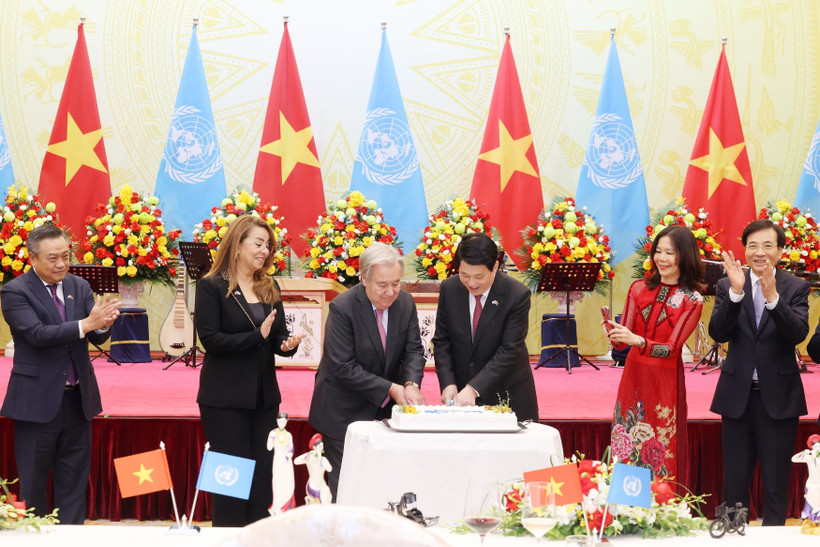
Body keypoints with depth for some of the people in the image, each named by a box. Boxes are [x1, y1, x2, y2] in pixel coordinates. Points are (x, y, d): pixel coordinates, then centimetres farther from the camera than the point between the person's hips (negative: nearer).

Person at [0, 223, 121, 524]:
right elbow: (37, 334, -22)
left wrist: (103, 322, -25)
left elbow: (97, 336, 0)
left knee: (73, 485, 11)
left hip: (78, 398, 5)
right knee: (32, 487, 5)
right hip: (37, 402, -5)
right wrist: (86, 323, -31)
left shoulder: (79, 287, 8)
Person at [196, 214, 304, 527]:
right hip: (225, 398, -6)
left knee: (262, 473, 7)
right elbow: (210, 339, -14)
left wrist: (288, 344, -11)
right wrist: (257, 336, -18)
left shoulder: (269, 288, 12)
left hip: (264, 395, 6)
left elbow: (279, 336, 12)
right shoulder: (212, 287, -6)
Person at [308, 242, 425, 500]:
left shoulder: (405, 302, -2)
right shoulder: (342, 308, -19)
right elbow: (343, 367, -20)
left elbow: (414, 350, 0)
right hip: (344, 412, -5)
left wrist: (411, 384, -21)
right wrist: (391, 389, -22)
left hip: (385, 410, 5)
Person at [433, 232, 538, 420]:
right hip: (462, 391, 3)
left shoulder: (517, 295, -16)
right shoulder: (449, 289, -4)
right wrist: (448, 383, -14)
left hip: (509, 395, -3)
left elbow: (508, 351, -19)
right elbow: (442, 342, 1)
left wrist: (473, 389, -27)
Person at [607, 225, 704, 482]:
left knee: (661, 459, 1)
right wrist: (615, 337, -22)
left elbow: (672, 348, -13)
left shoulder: (692, 300, -5)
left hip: (665, 382, -3)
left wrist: (637, 341, -29)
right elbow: (622, 341, 2)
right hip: (633, 375, 3)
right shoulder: (639, 289, 5)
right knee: (626, 454, 5)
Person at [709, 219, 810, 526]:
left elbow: (798, 333, -18)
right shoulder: (727, 286, 0)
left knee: (776, 483, 7)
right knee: (735, 480, 11)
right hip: (738, 394, 1)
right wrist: (736, 292, -26)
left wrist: (772, 296, -32)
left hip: (778, 395, -1)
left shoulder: (795, 288, -3)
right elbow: (718, 334, -12)